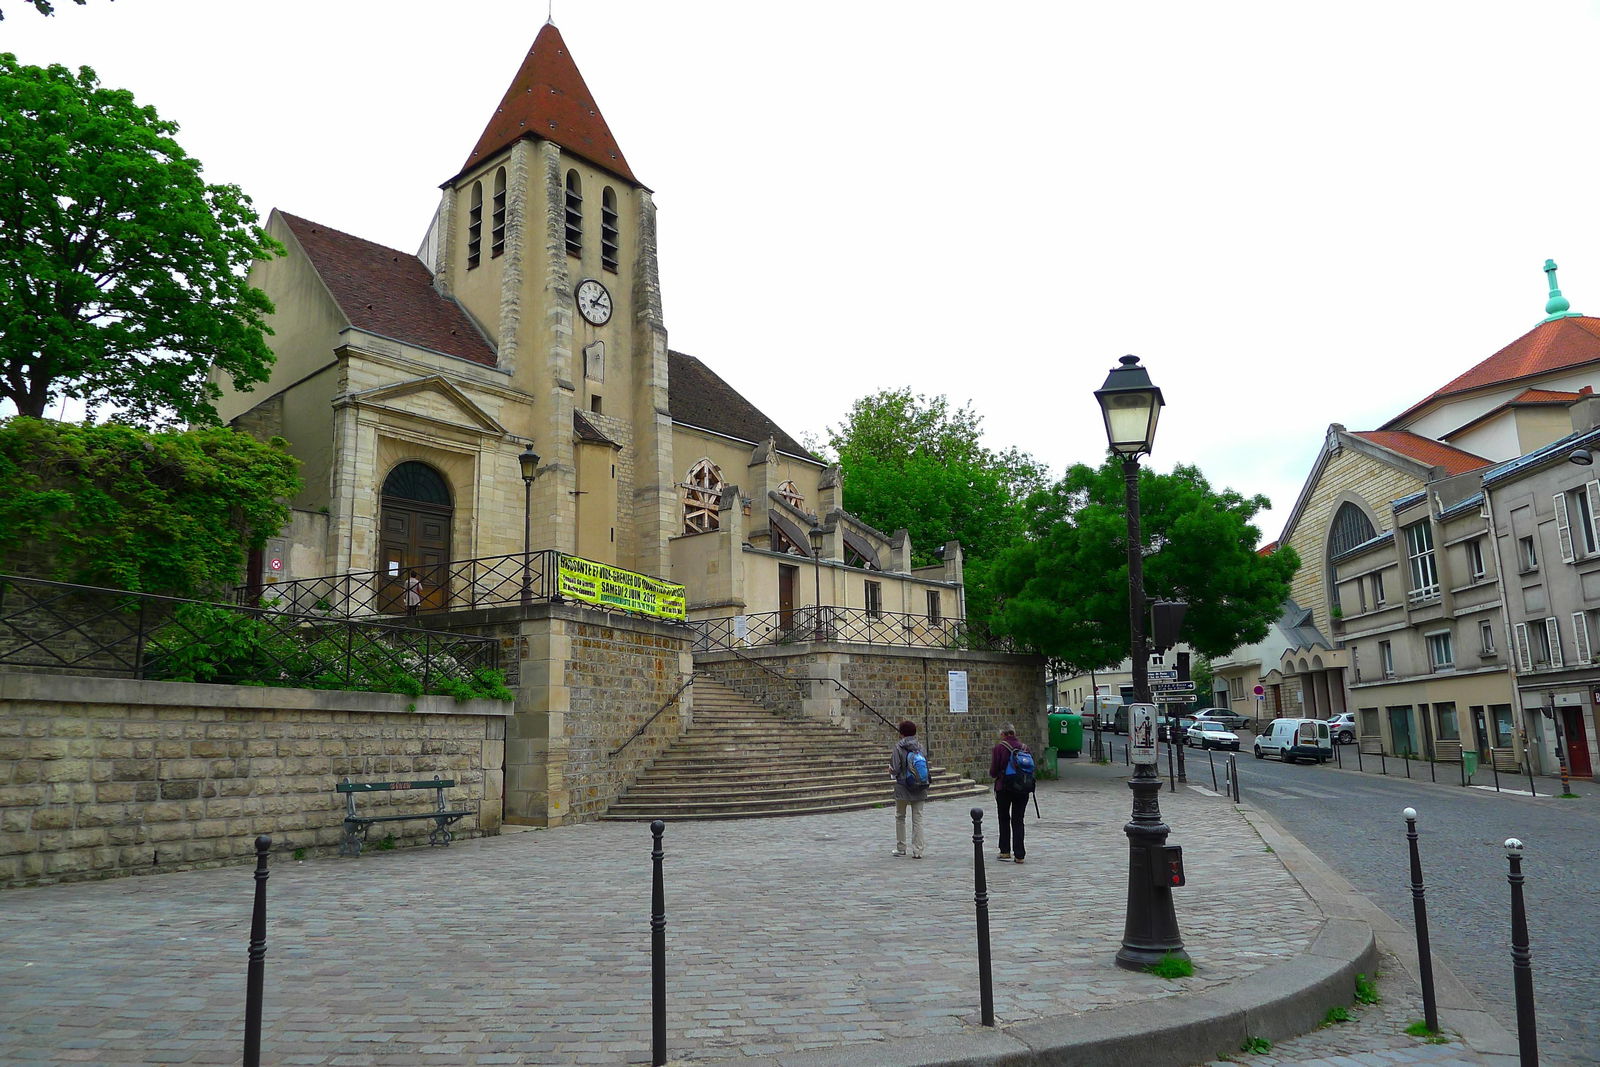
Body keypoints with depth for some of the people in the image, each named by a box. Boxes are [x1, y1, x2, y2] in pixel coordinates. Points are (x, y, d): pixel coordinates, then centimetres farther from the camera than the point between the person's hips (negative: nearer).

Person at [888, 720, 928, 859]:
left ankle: (901, 849, 19)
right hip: (919, 788, 3)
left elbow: (895, 769, -14)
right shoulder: (921, 746, 1)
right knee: (917, 819, 6)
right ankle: (917, 851, 5)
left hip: (903, 787, -3)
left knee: (900, 817, 14)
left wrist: (891, 770, 7)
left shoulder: (898, 747, -11)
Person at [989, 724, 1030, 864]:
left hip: (1004, 788, -3)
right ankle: (1019, 854, 4)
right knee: (1018, 821, 8)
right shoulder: (1024, 747, 0)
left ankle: (1005, 851, 16)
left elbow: (993, 772, -10)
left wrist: (994, 774, 12)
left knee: (1004, 819, 14)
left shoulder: (999, 748, -12)